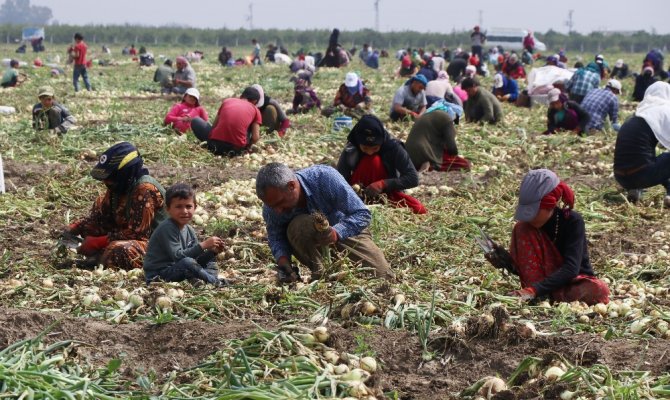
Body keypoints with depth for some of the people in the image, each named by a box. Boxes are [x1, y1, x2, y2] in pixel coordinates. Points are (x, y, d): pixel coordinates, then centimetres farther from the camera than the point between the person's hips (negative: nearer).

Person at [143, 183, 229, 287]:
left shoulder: (190, 231, 8)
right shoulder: (167, 228, -18)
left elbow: (196, 259, 9)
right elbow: (177, 256, -26)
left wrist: (212, 251, -8)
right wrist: (203, 245, -27)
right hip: (158, 276, -9)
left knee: (209, 262, 16)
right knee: (187, 262, -33)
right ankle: (216, 283, -17)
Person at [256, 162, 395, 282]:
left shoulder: (325, 177, -33)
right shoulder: (273, 200, -24)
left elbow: (363, 214, -31)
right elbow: (275, 237, -8)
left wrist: (336, 233, -48)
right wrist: (282, 259, -30)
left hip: (348, 229, 0)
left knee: (384, 277, -12)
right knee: (297, 226, -35)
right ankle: (319, 273, -15)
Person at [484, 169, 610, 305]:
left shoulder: (573, 221, -19)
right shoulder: (528, 225, -7)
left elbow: (571, 268, -30)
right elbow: (527, 269, 1)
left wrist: (534, 290, -41)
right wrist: (508, 262, -22)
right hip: (549, 281, 3)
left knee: (599, 290, -39)